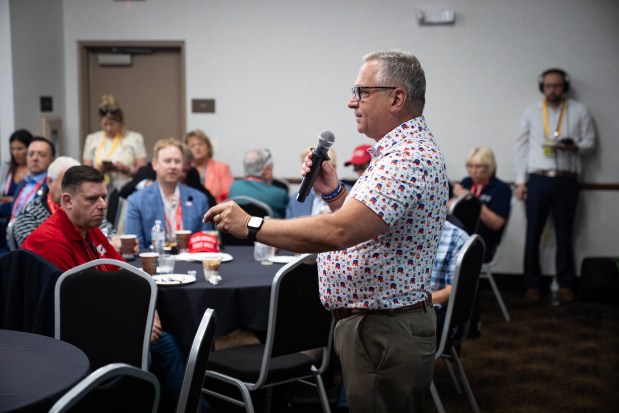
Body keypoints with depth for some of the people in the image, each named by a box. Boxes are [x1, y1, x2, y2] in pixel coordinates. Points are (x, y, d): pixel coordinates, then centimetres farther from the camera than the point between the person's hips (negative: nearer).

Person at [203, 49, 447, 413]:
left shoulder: (408, 158, -22)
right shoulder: (407, 149, 13)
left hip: (384, 333, -11)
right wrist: (333, 192, 4)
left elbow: (339, 231, -33)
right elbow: (363, 225, 19)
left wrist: (251, 226, -26)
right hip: (374, 324, 11)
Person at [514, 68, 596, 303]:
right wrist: (520, 180, 1)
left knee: (564, 234, 5)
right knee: (533, 234, 2)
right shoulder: (531, 112, 7)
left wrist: (574, 147, -16)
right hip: (537, 180, 1)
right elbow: (521, 146, 7)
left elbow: (589, 141, 8)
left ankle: (565, 284, 15)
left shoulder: (579, 111, 6)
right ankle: (532, 284, 11)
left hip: (566, 181, 0)